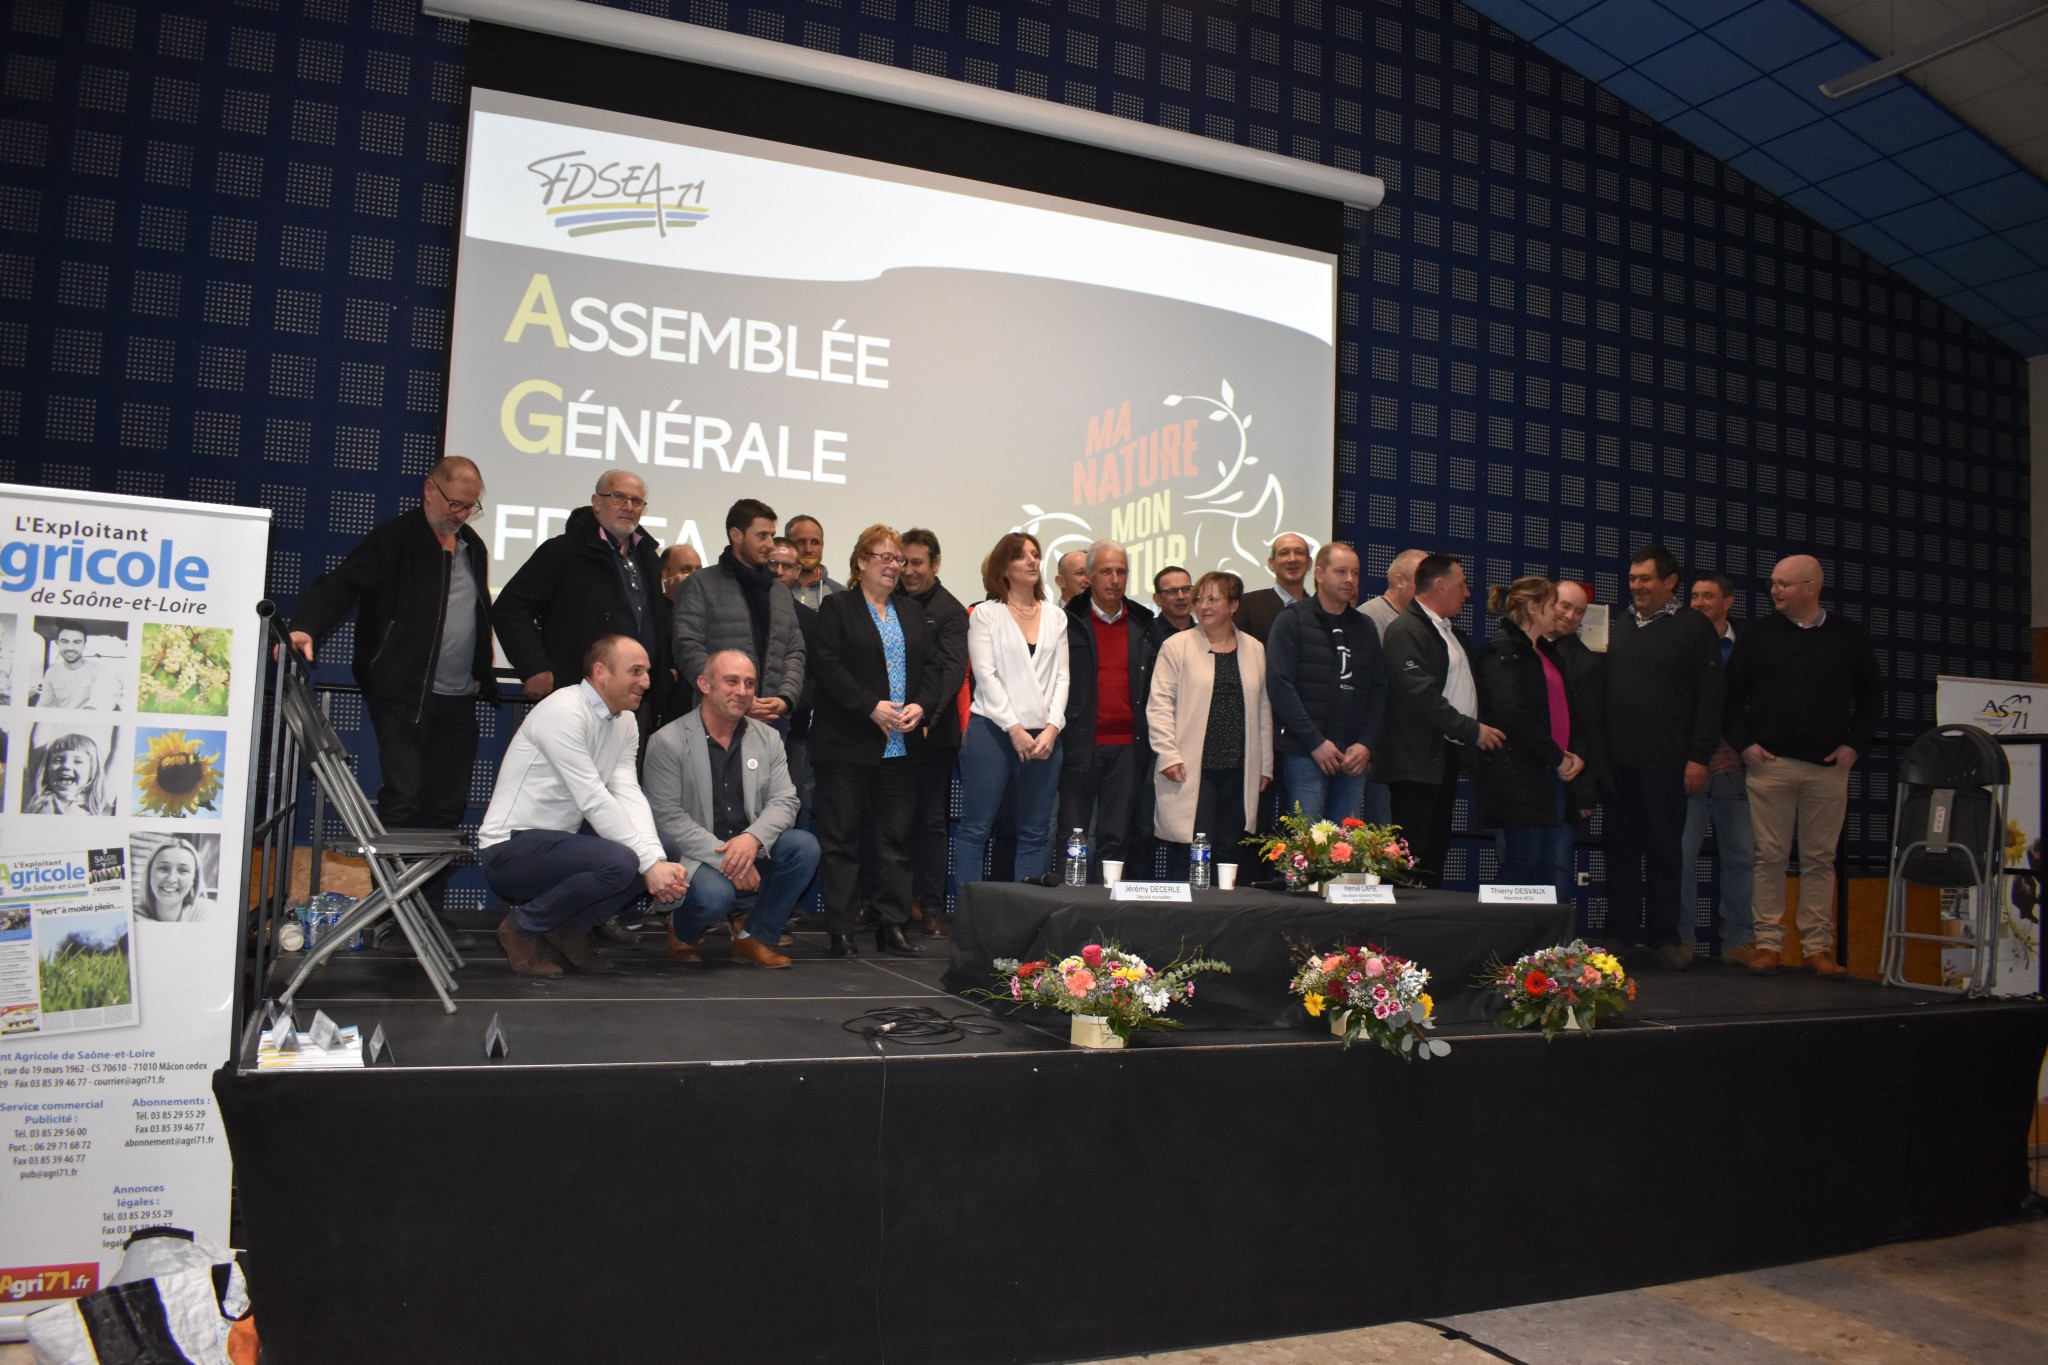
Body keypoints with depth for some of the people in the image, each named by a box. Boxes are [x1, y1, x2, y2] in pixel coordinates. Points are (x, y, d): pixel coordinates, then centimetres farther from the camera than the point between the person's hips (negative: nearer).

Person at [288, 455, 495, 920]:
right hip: (402, 697, -6)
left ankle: (429, 912, 12)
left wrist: (482, 676, 18)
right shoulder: (393, 540, -4)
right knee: (402, 803, -9)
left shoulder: (473, 547, 16)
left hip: (459, 701, 6)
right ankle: (389, 916, -2)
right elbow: (342, 584, -15)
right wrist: (307, 628, -32)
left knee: (448, 809, 5)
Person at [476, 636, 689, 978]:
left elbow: (629, 794, -4)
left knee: (662, 866, -7)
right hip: (510, 848, -8)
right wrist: (649, 863, -24)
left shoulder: (625, 722, 7)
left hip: (556, 844, 8)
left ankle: (570, 930, 9)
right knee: (620, 863, -30)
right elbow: (594, 802, -23)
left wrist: (658, 859, -20)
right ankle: (523, 927, -7)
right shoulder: (564, 712, -19)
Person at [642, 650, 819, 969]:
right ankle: (682, 932, 6)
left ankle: (754, 936, -2)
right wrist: (724, 857, -22)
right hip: (693, 857, -5)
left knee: (804, 846, -21)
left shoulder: (768, 739, 8)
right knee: (714, 895, -34)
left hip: (752, 851, 5)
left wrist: (752, 838, -22)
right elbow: (667, 816, -13)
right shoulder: (667, 742, -6)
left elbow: (784, 801, 0)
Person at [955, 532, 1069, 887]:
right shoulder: (985, 614, 3)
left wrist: (1052, 727, -6)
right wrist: (1014, 729, -12)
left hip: (1043, 736, 4)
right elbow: (985, 675, -5)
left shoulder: (1056, 618, 14)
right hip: (993, 730, -4)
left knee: (1036, 831, 5)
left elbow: (1061, 676, 8)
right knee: (976, 827, -2)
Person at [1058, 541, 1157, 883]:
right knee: (1072, 834, 3)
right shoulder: (1069, 622, 1)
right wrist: (1054, 733, -4)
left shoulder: (1144, 625, 10)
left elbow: (1152, 685, 12)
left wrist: (1149, 741, 6)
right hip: (1081, 745, -2)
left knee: (1115, 838, 4)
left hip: (1127, 747, 3)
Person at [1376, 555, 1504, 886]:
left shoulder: (1450, 631, 20)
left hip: (1447, 757, 10)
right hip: (1417, 762, -10)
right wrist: (1473, 730, -15)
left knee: (1438, 848, 11)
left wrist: (1478, 730, 9)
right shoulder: (1406, 631, -11)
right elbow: (1422, 696, -19)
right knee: (1416, 855, -9)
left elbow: (1466, 687, 25)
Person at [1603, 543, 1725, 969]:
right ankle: (1621, 934, 15)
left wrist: (1699, 757, -12)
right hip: (1617, 762, 5)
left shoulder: (1695, 628, -1)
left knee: (1663, 852, 1)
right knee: (1621, 850, 8)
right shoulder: (1618, 629, 15)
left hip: (1665, 764, -5)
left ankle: (1666, 938, 10)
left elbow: (1710, 697, -5)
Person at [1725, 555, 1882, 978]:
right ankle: (1768, 943, 5)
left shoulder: (1848, 636, 7)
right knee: (1770, 856, 0)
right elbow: (1732, 693, 8)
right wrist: (1743, 743, -2)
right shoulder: (1759, 635, 6)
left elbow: (1872, 695, 13)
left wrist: (1855, 744, 2)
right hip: (1770, 764, 0)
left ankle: (1818, 947, 9)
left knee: (1820, 859, 4)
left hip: (1828, 767, 1)